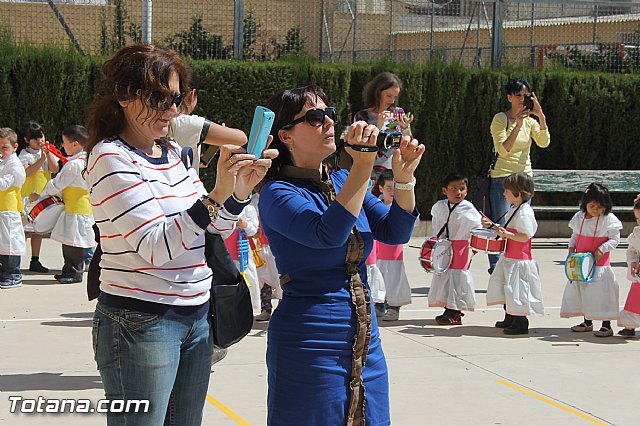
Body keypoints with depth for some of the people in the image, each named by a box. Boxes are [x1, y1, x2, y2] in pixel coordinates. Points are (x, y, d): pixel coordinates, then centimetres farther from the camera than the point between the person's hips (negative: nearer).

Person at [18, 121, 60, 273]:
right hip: (27, 196, -5)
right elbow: (28, 171, -19)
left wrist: (48, 153, -12)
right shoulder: (25, 154, -4)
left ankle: (35, 261, 18)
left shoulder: (48, 152, 10)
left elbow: (55, 169, -3)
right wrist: (42, 159, -25)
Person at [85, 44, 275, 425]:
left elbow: (213, 229, 16)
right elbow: (155, 246, -22)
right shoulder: (111, 158, -13)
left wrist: (240, 190, -3)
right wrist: (216, 196, -29)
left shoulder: (172, 152, 11)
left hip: (196, 317, 8)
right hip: (140, 323, -8)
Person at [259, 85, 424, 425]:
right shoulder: (278, 193, -10)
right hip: (310, 346, -7)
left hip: (366, 344, 7)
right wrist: (363, 165, -28)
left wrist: (404, 178, -10)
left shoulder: (342, 181, 11)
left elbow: (395, 232, 5)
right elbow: (328, 234, -27)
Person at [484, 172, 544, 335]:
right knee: (504, 287, 19)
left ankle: (521, 323, 0)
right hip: (509, 258, 11)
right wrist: (493, 225, 20)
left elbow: (525, 236, -24)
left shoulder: (525, 213, -20)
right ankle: (509, 318, 32)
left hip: (519, 260, -11)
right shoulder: (514, 209, 12)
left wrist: (507, 234, -33)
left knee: (517, 290, -7)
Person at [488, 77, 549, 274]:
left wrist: (541, 116, -14)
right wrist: (518, 124, -21)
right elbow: (503, 149, -16)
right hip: (502, 178, -5)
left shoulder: (530, 121, 11)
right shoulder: (500, 119, -4)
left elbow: (544, 142, -5)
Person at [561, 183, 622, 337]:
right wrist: (571, 247, -2)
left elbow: (615, 239, -8)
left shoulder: (609, 219, -9)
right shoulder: (579, 217, 5)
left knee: (602, 293, -5)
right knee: (582, 289, 13)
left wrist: (601, 250, -20)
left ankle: (606, 325, 3)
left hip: (600, 263, -5)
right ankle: (587, 322, 27)